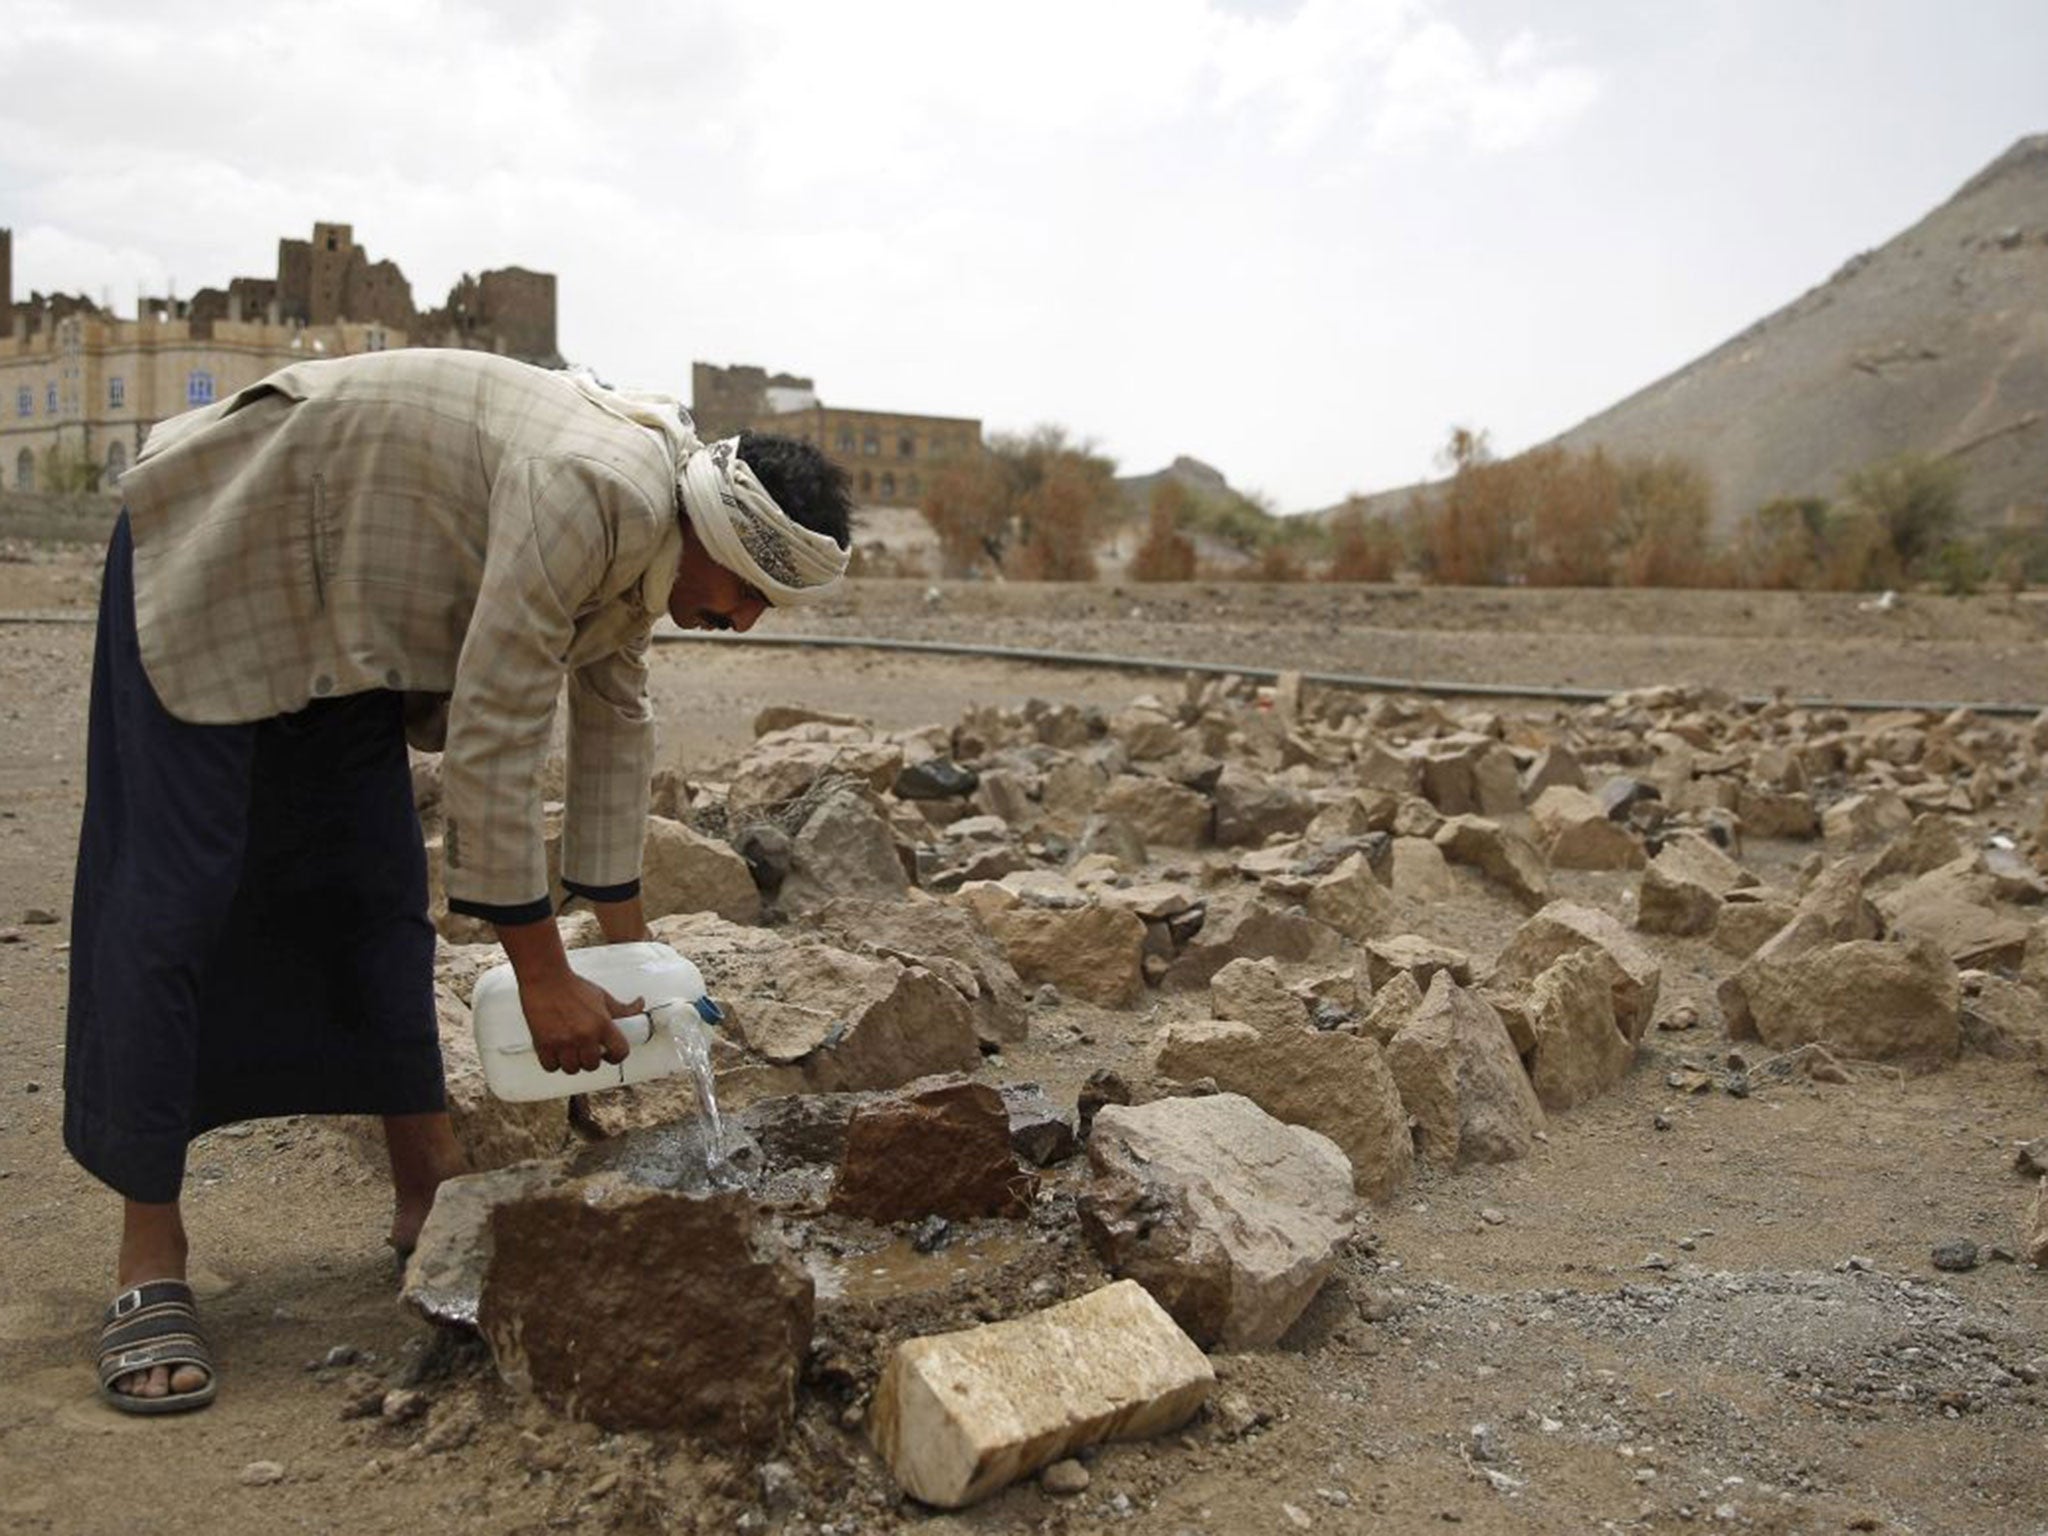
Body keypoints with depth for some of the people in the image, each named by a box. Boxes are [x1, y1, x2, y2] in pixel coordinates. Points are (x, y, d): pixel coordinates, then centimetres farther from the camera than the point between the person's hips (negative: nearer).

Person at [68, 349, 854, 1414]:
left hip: (333, 602, 9)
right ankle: (148, 1266, -3)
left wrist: (628, 941, 5)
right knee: (175, 897, -10)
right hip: (214, 561, -9)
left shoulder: (647, 522, -3)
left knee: (376, 887, 8)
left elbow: (614, 716, 4)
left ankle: (430, 1197, 15)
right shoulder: (595, 493, -33)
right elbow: (495, 734, -33)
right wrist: (542, 977, -27)